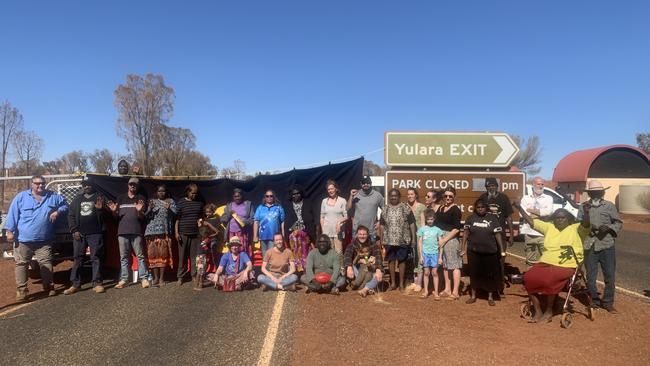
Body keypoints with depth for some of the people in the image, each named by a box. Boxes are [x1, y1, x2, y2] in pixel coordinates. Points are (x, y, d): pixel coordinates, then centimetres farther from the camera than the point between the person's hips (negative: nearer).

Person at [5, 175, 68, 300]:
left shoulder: (53, 196, 7)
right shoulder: (21, 197, 2)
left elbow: (65, 205, 17)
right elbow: (13, 214, 1)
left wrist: (58, 212, -4)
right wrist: (9, 231, -4)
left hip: (44, 241, 1)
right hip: (23, 239, -1)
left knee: (46, 264, 4)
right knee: (21, 264, 4)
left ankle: (49, 287, 14)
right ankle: (21, 290, 13)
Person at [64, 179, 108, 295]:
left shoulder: (99, 198, 7)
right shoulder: (77, 199, 16)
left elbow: (105, 215, 1)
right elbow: (71, 215, 13)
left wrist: (100, 209, -21)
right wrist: (74, 230, 1)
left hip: (95, 233, -3)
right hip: (79, 234, 3)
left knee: (96, 258, -3)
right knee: (78, 259, 5)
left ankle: (97, 283, 0)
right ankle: (75, 284, 10)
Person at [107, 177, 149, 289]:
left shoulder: (141, 198, 9)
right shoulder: (120, 198, 16)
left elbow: (143, 218, 5)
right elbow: (116, 216, 18)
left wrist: (139, 211, -16)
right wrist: (114, 211, -4)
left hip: (136, 231, -2)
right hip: (122, 231, 3)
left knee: (140, 255, -4)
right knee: (124, 257, 5)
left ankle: (143, 278, -4)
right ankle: (123, 279, 8)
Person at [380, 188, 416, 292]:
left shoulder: (405, 208, -1)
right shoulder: (385, 209, 7)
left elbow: (412, 223, -1)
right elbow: (382, 225, 9)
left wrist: (413, 237, -5)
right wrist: (381, 239, 6)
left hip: (403, 240, -2)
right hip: (389, 240, 2)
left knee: (401, 260, 5)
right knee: (391, 260, 9)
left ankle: (401, 284, 16)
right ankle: (393, 283, 21)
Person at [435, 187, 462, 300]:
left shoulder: (455, 210, -8)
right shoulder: (441, 208, 13)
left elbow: (456, 229, -13)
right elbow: (437, 223, 18)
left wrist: (445, 239, -15)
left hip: (451, 238, -7)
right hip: (440, 238, 7)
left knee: (454, 265, -3)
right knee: (445, 265, 13)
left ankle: (455, 292, 2)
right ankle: (447, 289, 23)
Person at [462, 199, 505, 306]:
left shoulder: (492, 219, -1)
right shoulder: (470, 219, 2)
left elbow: (497, 235, -2)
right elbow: (465, 233, 2)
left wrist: (502, 250, -4)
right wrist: (463, 248, -2)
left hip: (490, 252, -1)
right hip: (474, 251, 1)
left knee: (490, 274, 7)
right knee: (474, 273, 10)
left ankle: (490, 297, 22)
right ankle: (473, 295, 24)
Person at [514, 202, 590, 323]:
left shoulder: (575, 229, 3)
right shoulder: (549, 227, 16)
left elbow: (586, 225, -18)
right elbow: (531, 222, 19)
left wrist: (586, 212, -38)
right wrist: (519, 208, 14)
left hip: (565, 266, -5)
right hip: (545, 263, 5)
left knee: (548, 280, -32)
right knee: (528, 278, -20)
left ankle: (549, 312, -8)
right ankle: (537, 312, -8)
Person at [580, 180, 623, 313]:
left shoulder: (610, 206, 3)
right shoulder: (584, 207, 4)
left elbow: (619, 223, 4)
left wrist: (608, 227, -14)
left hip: (607, 246, 0)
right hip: (589, 246, 1)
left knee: (609, 276, 4)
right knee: (590, 277, 8)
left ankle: (608, 303, 20)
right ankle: (594, 301, 25)